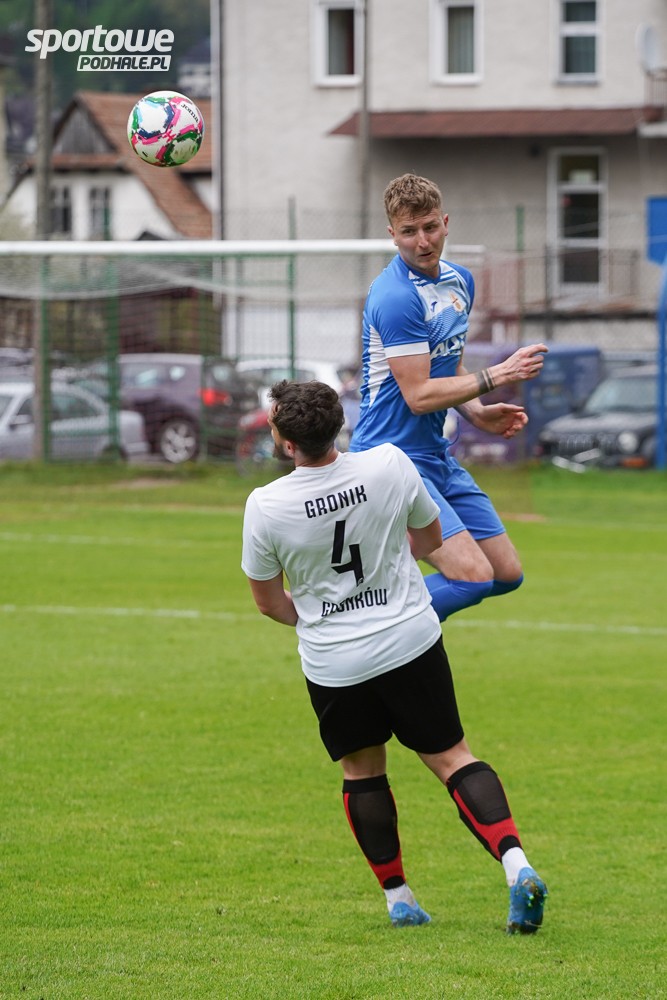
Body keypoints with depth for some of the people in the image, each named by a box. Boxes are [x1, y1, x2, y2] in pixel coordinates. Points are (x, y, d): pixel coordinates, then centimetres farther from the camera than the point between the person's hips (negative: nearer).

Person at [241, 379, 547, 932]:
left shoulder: (265, 506, -16)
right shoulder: (391, 464, -11)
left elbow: (268, 600, -1)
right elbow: (429, 537, 8)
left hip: (332, 663, -1)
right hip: (412, 643, 1)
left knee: (361, 769, 18)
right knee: (452, 757, 8)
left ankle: (398, 897, 18)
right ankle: (517, 865, -9)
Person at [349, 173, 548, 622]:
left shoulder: (459, 281, 9)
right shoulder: (396, 297, -20)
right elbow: (418, 395, -20)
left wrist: (479, 413, 4)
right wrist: (496, 376, -20)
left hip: (438, 456, 9)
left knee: (507, 574, 8)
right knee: (473, 576, -21)